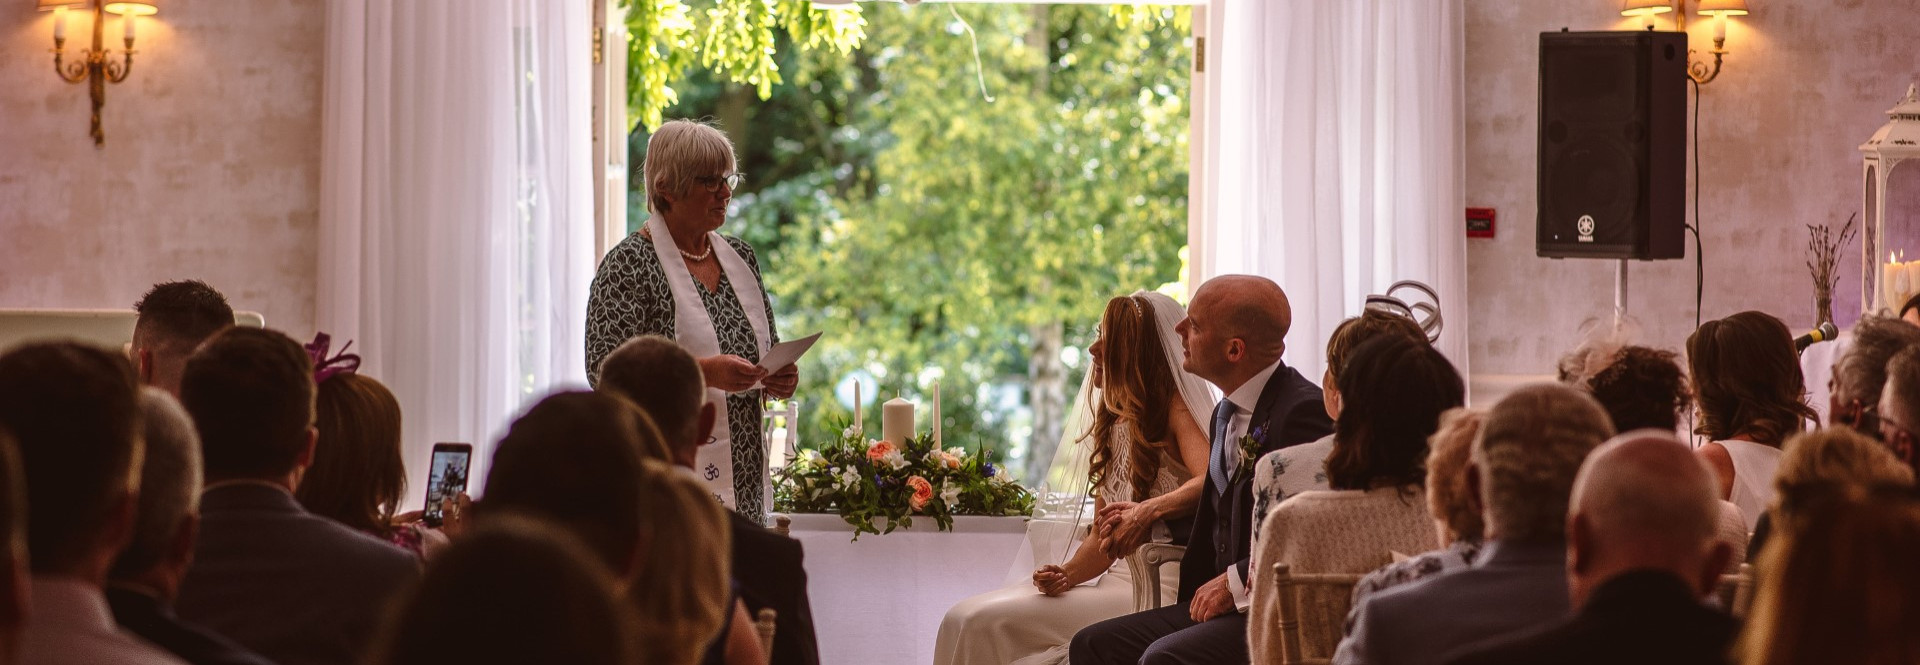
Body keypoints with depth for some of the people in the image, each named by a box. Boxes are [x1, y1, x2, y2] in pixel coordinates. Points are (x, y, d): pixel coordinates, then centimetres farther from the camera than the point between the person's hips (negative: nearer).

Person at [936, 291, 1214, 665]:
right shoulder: (1111, 425, 21)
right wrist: (1065, 575, -1)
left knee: (986, 623, -20)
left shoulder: (1175, 409, -4)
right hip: (1117, 580, 8)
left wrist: (1149, 510, -35)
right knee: (965, 618, -9)